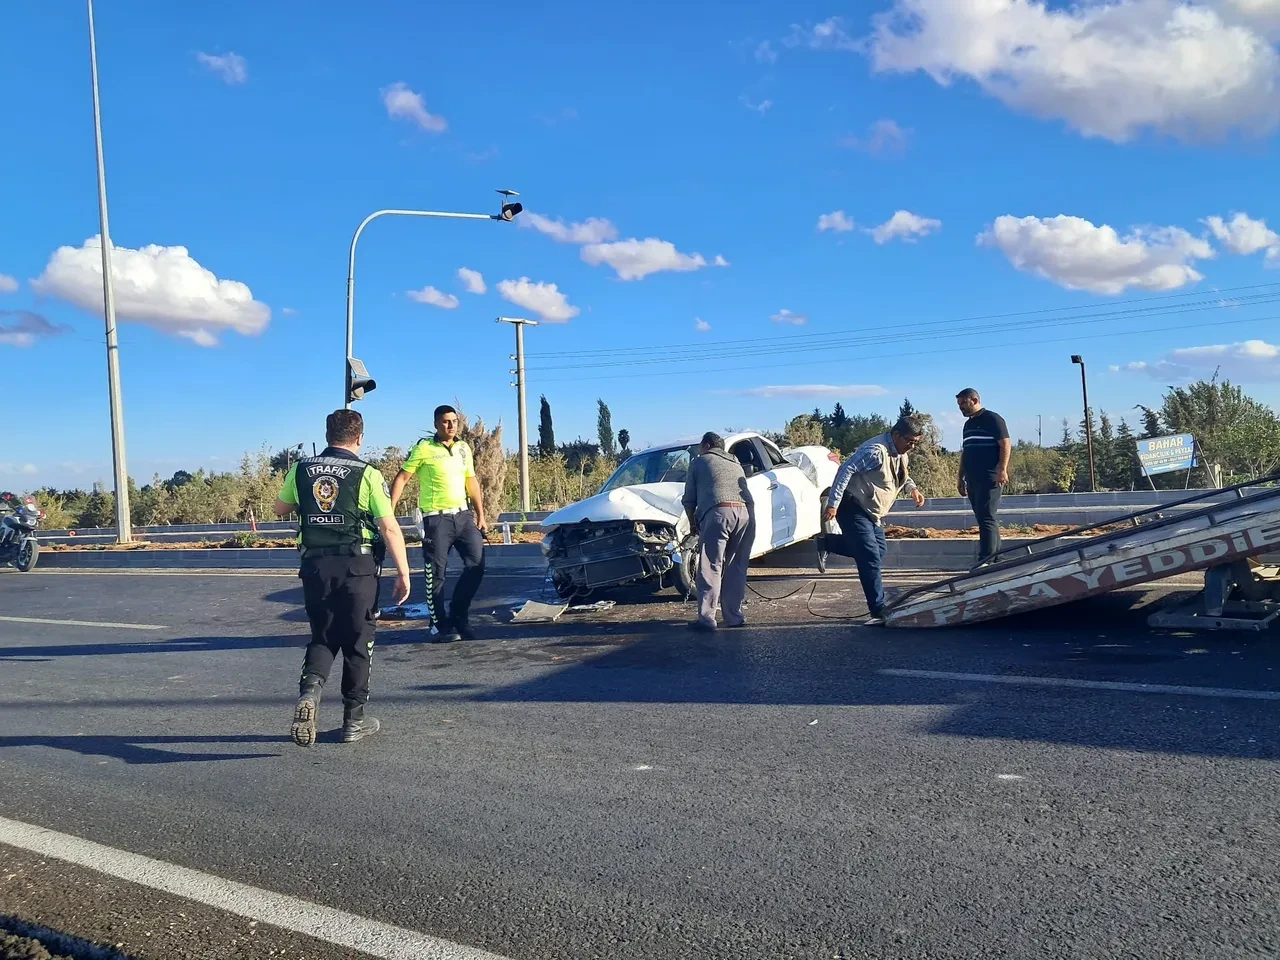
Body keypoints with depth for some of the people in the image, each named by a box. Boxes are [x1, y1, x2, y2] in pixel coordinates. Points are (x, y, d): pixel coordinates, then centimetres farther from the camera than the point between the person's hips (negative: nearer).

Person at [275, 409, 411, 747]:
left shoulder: (301, 470, 4)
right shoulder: (367, 475, -8)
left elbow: (280, 509, 21)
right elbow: (390, 529, -11)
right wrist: (403, 572, -6)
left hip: (315, 565, 3)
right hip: (357, 566, -3)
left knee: (322, 637, 16)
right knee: (357, 642, 10)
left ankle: (309, 691, -12)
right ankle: (354, 719, 17)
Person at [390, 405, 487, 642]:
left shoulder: (464, 448, 12)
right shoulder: (423, 449, -5)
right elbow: (401, 479, -6)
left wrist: (481, 515, 16)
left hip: (463, 515, 5)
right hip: (436, 519, -5)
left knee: (476, 563, 1)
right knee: (436, 574, 0)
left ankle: (458, 617, 17)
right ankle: (440, 625, 12)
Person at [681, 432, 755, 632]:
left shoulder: (700, 462, 17)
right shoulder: (736, 464, 32)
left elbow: (689, 499, 15)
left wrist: (693, 524, 28)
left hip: (718, 512, -5)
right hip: (745, 512, 5)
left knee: (711, 568, -4)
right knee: (736, 569, 11)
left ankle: (706, 618, -7)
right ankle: (734, 616, 12)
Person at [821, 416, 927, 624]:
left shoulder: (901, 453, 5)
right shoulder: (876, 450, -25)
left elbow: (902, 474, 24)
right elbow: (846, 470, -29)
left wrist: (912, 488, 1)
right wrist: (833, 504, -31)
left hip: (873, 511, 10)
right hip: (853, 508, -10)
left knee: (879, 551, 19)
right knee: (871, 558, -12)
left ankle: (826, 543, 29)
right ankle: (878, 611, -6)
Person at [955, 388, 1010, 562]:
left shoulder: (992, 419, -4)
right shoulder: (968, 425, 20)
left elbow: (1005, 444, -11)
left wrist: (1002, 469, -21)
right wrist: (961, 477, 21)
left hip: (990, 479, -8)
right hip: (973, 480, 8)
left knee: (986, 518, -12)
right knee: (985, 519, 9)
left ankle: (986, 560, -13)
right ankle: (996, 558, 16)